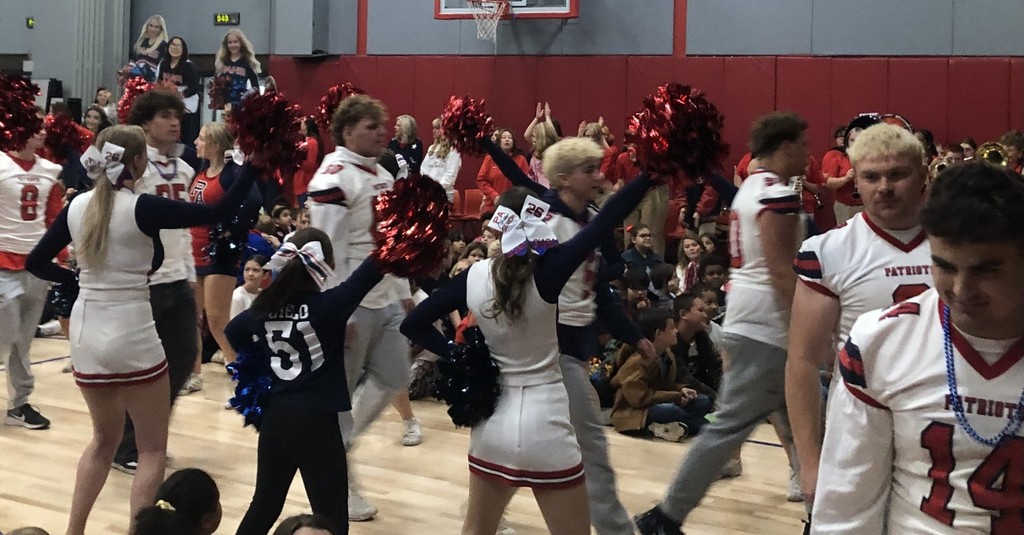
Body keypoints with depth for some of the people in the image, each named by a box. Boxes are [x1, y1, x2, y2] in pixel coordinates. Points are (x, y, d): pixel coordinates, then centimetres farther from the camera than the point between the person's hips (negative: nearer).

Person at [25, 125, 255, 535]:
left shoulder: (76, 206, 3)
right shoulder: (142, 208, -13)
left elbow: (36, 263, 9)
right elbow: (219, 212, -14)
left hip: (86, 334, 6)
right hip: (132, 338, -6)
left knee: (105, 439, 23)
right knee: (152, 447, 8)